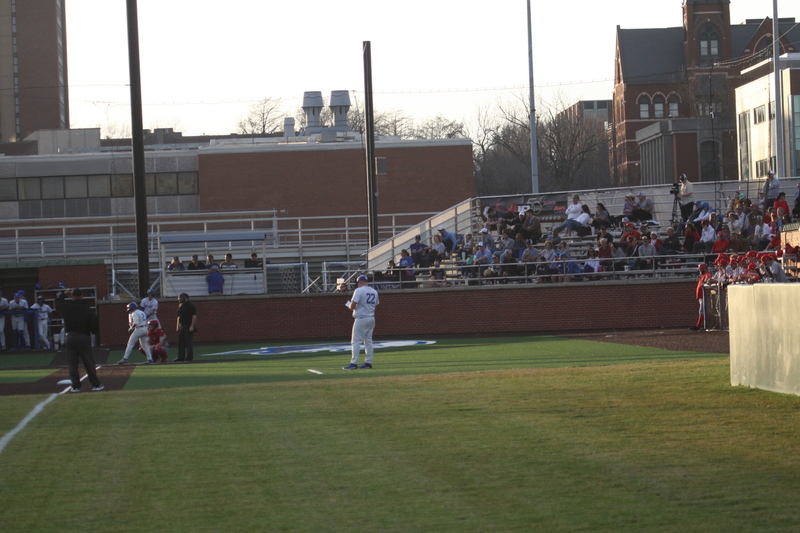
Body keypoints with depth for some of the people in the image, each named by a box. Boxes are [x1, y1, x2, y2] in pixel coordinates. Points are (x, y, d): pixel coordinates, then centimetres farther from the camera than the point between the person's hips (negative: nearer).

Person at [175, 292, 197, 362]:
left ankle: (189, 358, -2)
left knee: (189, 342, -6)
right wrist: (177, 326, 16)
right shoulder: (180, 306, 16)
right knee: (180, 343, 8)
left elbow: (194, 316, -13)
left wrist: (192, 326, -19)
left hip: (189, 326, -8)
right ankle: (180, 358, 12)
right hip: (181, 326, 8)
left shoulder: (191, 306, -7)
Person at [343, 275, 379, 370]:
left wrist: (349, 305, 8)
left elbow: (352, 306, -16)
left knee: (356, 341, -5)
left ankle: (354, 363, -9)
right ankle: (368, 362, 11)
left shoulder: (359, 290, -11)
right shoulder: (374, 292, 11)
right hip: (371, 318, 7)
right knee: (368, 341, 12)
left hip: (361, 319, -7)